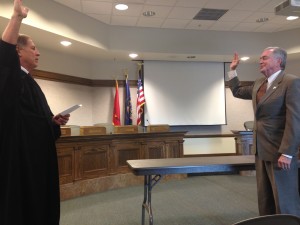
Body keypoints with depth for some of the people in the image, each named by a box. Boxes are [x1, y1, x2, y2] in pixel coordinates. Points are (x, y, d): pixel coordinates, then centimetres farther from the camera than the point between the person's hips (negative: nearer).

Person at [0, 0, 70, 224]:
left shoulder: (30, 81, 18)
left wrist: (55, 121, 4)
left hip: (39, 154, 9)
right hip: (20, 154, -9)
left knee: (39, 202, 16)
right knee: (20, 206, 0)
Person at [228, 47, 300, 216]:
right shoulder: (259, 83, 13)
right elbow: (238, 91, 30)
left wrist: (286, 153, -22)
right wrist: (233, 70, 23)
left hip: (280, 152, -8)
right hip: (262, 150, 8)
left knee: (284, 201, 2)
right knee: (265, 198, 16)